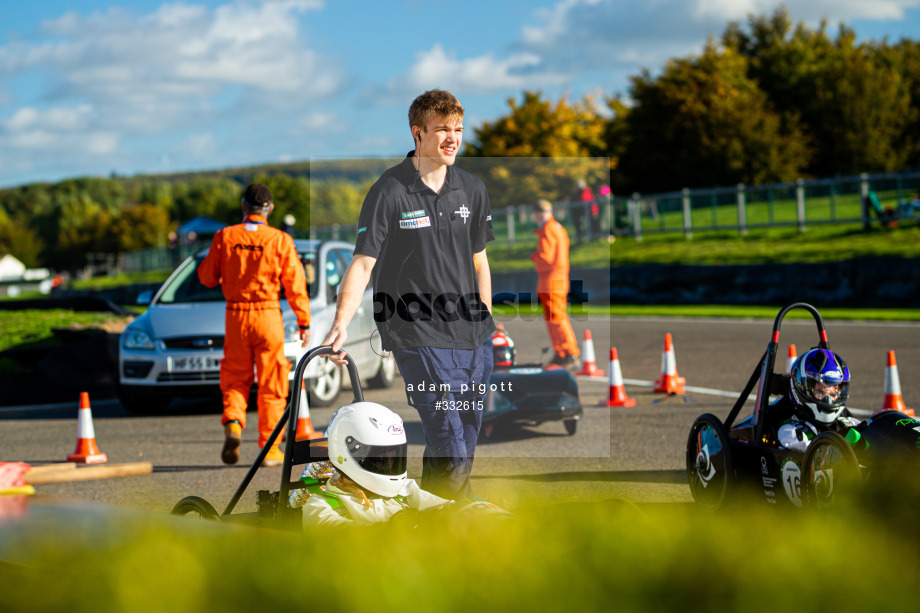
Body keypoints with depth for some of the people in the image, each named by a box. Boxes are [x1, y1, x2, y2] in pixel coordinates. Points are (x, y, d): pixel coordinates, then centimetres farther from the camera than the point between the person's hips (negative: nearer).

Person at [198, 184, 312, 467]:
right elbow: (295, 286, -4)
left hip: (235, 316, 1)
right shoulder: (280, 241, -5)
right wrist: (304, 323, 3)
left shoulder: (224, 237, -2)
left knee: (235, 379, 15)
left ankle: (233, 423, -11)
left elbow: (207, 277, 6)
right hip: (268, 316, -1)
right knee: (271, 384, 5)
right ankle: (269, 448, 5)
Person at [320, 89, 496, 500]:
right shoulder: (389, 192, -8)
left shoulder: (472, 190, 10)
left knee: (465, 447, 10)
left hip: (472, 336, 6)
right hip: (418, 337, -6)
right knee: (451, 454, -12)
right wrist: (340, 324, -23)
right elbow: (363, 263, -11)